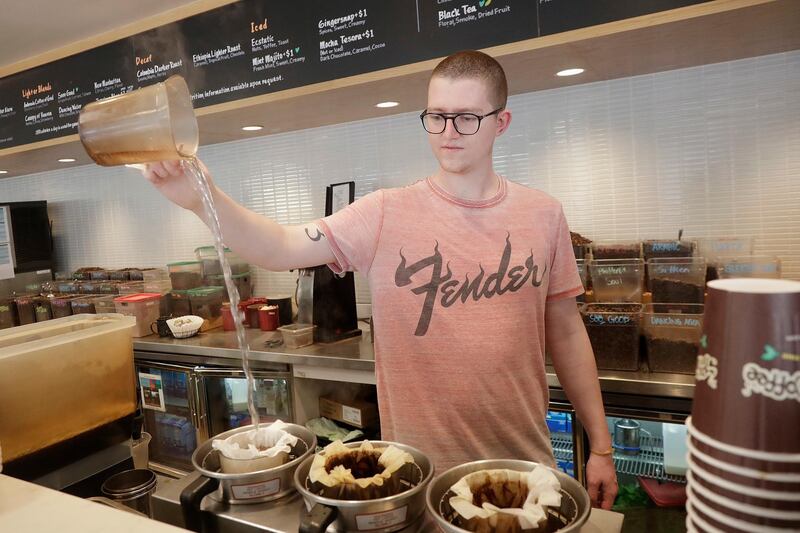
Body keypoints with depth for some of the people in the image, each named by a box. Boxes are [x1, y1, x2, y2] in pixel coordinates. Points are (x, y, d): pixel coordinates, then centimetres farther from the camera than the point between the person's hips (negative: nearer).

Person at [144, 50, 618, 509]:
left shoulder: (543, 215, -4)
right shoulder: (385, 215, -9)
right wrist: (202, 197, -35)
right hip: (418, 465, -1)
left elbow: (566, 334, 2)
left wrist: (601, 445, 4)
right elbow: (281, 249, -17)